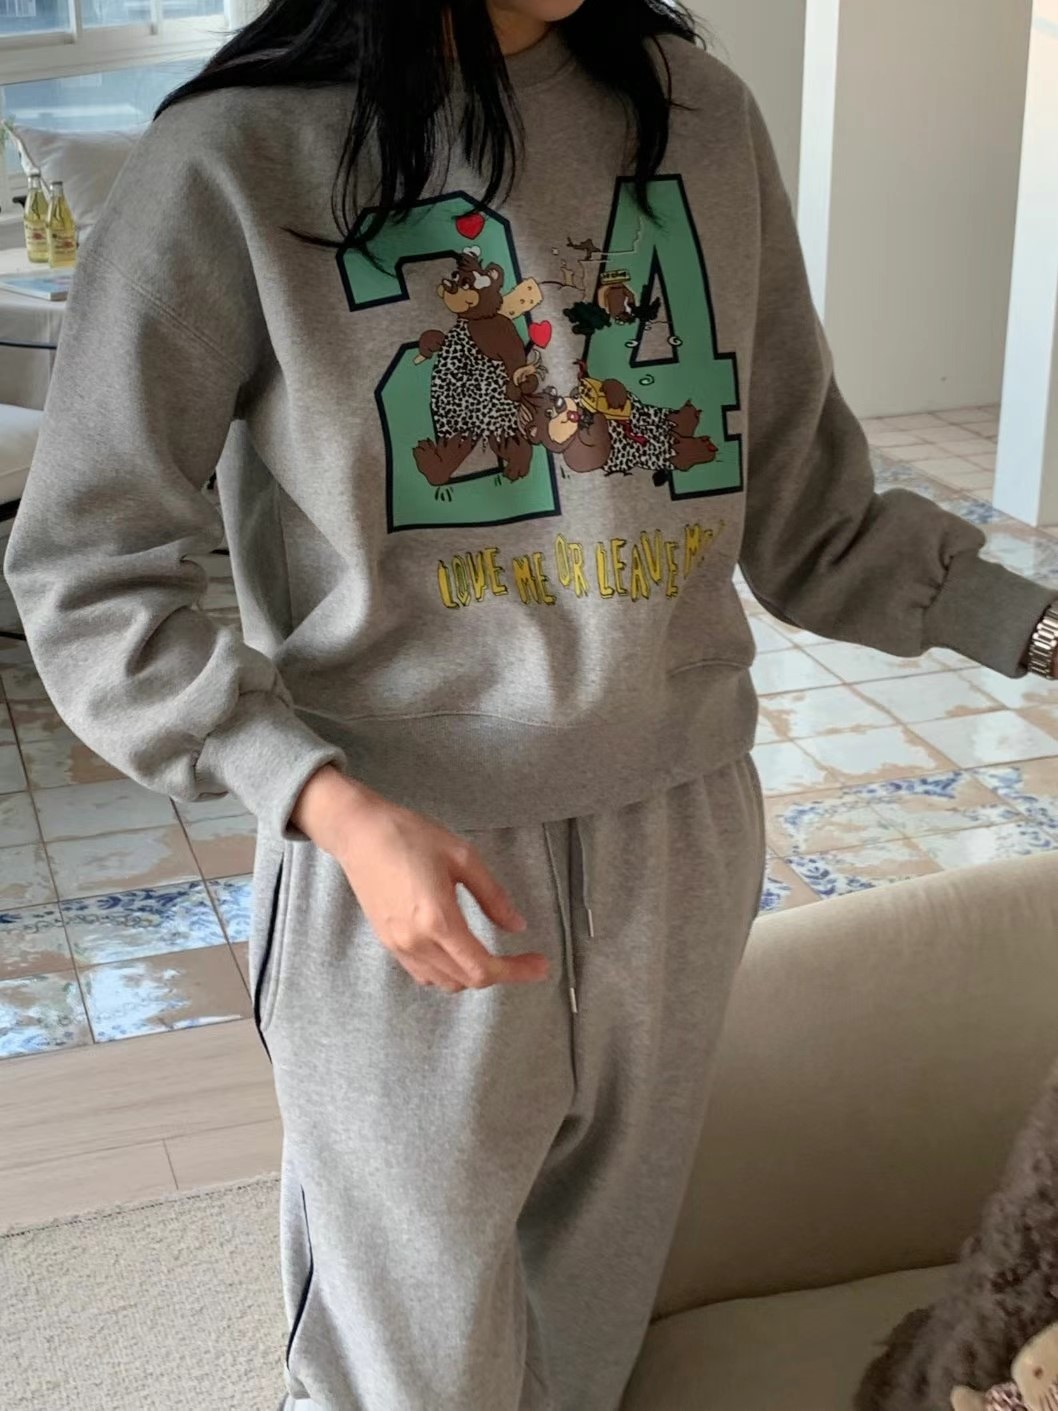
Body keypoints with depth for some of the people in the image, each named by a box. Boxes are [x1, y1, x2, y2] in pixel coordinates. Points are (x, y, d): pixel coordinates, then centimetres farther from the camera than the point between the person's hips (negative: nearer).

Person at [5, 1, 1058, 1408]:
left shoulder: (700, 115, 2)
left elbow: (807, 508, 7)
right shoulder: (238, 154, -11)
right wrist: (334, 805, -20)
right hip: (405, 869, -3)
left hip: (682, 847, 4)